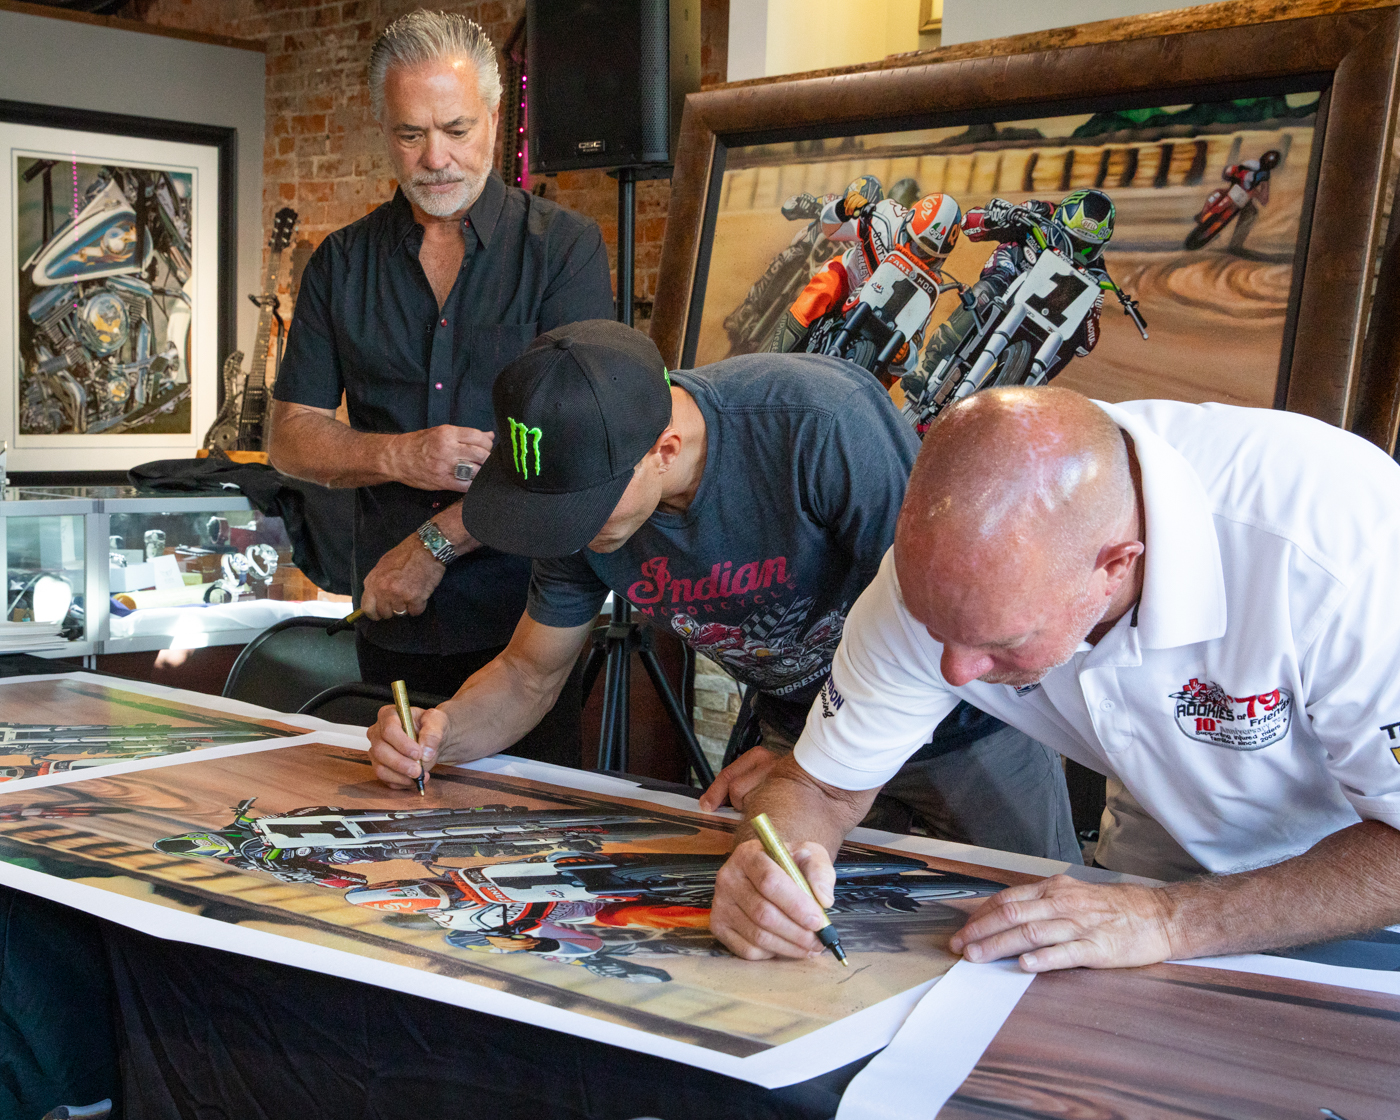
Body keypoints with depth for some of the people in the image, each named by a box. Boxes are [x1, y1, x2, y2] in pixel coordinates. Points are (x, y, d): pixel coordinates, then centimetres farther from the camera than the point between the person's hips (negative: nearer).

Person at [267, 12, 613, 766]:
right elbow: (289, 436, 8)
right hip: (393, 622, 3)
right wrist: (399, 456, -12)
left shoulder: (564, 246, -2)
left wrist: (437, 542, -15)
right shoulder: (343, 264, 10)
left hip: (527, 616, -3)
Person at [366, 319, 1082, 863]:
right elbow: (530, 672, -5)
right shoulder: (584, 482, -18)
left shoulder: (819, 422, -37)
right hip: (802, 725, 4)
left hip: (963, 708, -4)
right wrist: (442, 733, -25)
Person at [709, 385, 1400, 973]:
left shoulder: (1334, 549, -38)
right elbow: (819, 783, -11)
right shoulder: (943, 573, -23)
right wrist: (771, 860, -33)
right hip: (1165, 865, 2)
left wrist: (1173, 919, -38)